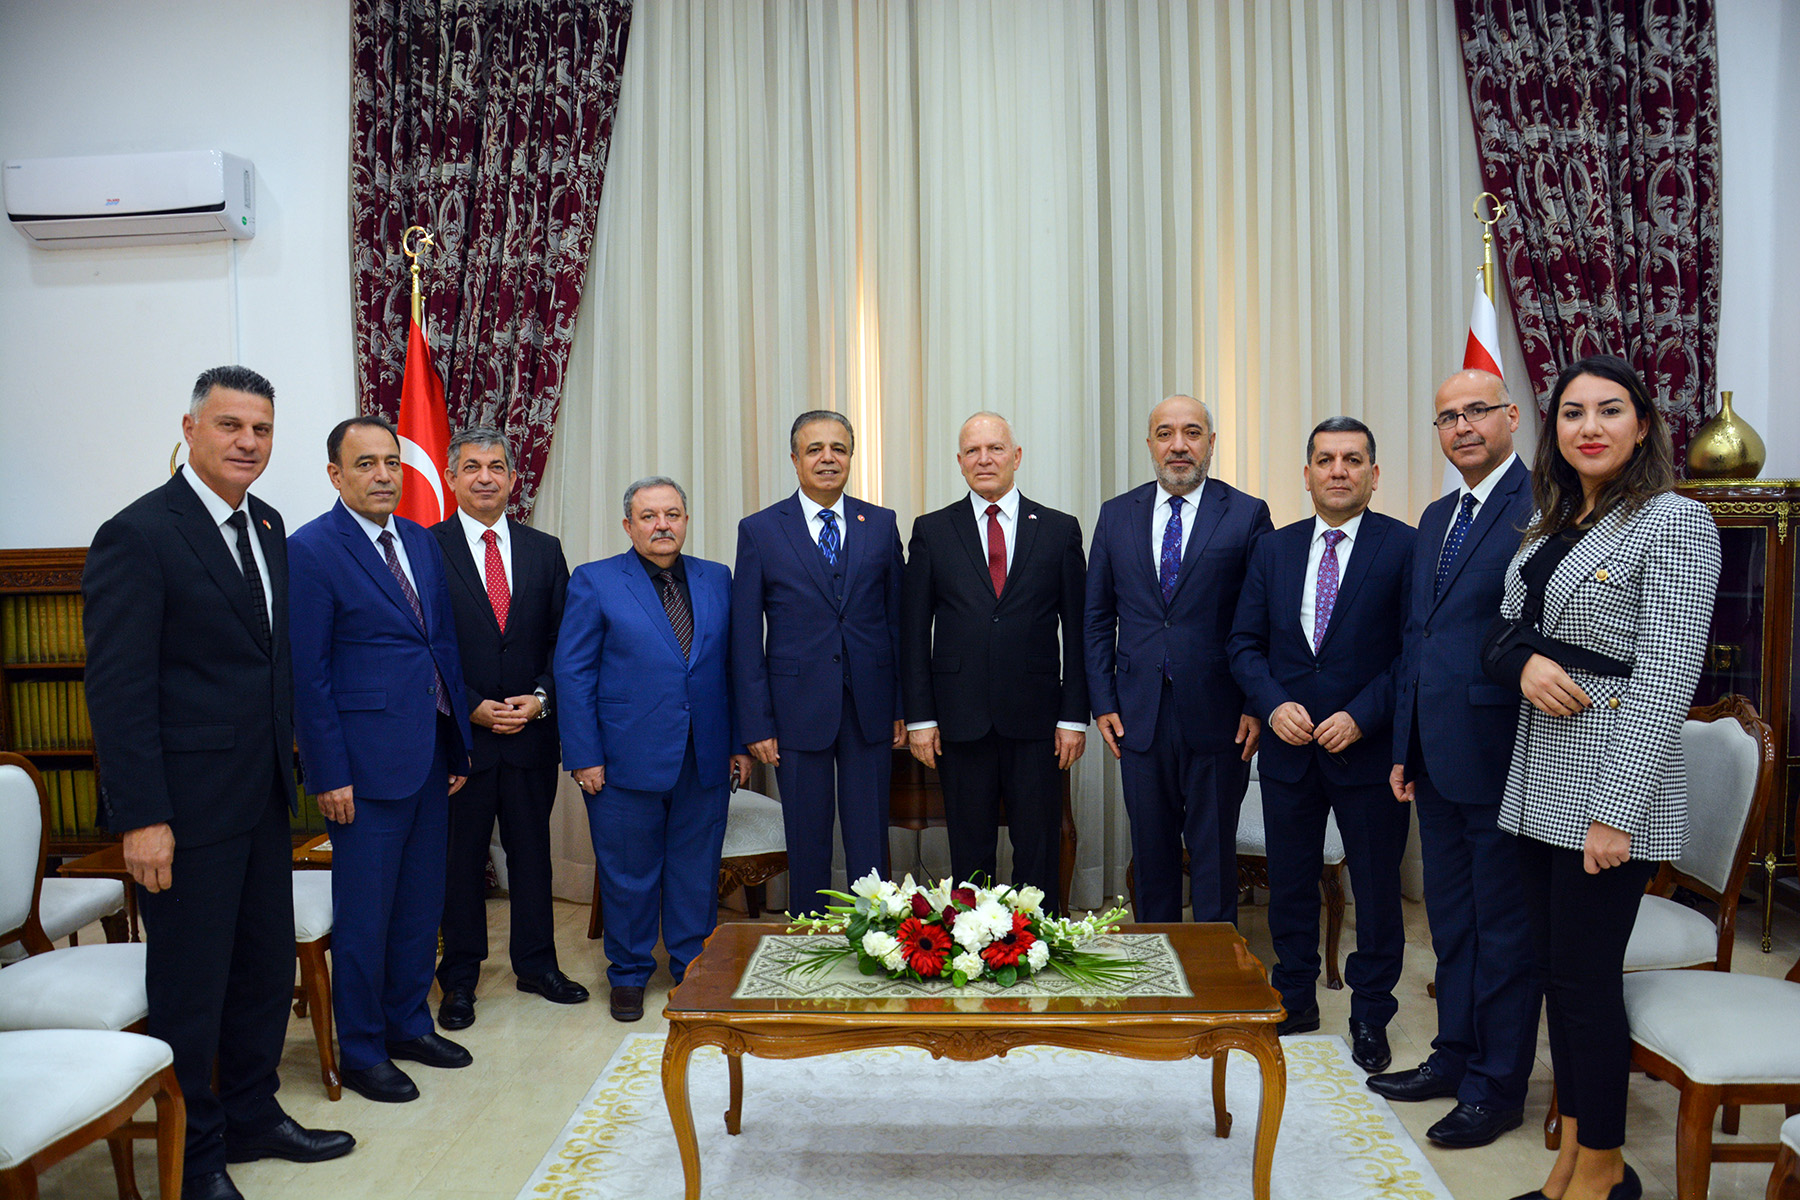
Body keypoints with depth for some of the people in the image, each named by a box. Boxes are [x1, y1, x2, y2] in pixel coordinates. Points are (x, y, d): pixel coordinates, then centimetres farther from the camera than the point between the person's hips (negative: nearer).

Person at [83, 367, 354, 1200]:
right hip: (187, 804, -8)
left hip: (262, 794, 8)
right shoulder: (138, 536, -15)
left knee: (267, 967, 19)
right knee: (190, 988, 7)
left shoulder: (266, 526, 9)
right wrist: (141, 819, -19)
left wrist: (286, 755, 11)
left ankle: (252, 1116, 37)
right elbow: (117, 688, -17)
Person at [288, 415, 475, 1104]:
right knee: (364, 913, 5)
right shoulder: (312, 549, -9)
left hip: (429, 755, 7)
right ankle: (361, 1052, 21)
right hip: (365, 761, -7)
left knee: (422, 901, 16)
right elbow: (308, 672, -12)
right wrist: (329, 775, -14)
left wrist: (458, 745, 11)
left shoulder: (421, 540, 11)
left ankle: (408, 1022, 33)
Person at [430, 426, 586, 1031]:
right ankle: (459, 976, 23)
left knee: (532, 848, 13)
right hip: (459, 731, -3)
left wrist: (540, 698, -8)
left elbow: (562, 639, 7)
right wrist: (472, 708, -13)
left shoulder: (544, 549, 8)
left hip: (532, 729, 3)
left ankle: (535, 963, 28)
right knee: (460, 856, 8)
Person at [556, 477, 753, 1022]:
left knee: (697, 870, 11)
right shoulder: (594, 582, -1)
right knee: (628, 873, 9)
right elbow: (573, 674, -3)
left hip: (706, 762, 3)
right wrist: (583, 756, -8)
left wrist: (739, 743, 6)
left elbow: (732, 666, 10)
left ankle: (694, 969, 29)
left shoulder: (717, 580, 8)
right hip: (627, 761, -3)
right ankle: (629, 974, 28)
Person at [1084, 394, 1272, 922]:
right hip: (1139, 715, 3)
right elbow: (1097, 617, 9)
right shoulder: (1116, 515, 8)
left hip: (1217, 717, -2)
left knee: (1213, 852, 7)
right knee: (1151, 852, 13)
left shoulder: (1247, 515, 0)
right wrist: (1103, 702, 3)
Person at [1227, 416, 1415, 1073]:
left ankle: (1370, 1014, 26)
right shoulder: (1272, 549, 7)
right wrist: (1273, 705, -9)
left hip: (1368, 747, -3)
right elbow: (1245, 643, 7)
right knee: (1289, 879, 14)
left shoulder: (1405, 546, -5)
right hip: (1288, 746, 4)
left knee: (1377, 884, 8)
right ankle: (1295, 999, 31)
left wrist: (1361, 716, -16)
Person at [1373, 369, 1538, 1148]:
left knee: (1503, 924, 6)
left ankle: (1497, 1087, 21)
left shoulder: (1541, 509, -11)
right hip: (1438, 756, 8)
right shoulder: (1435, 518, 15)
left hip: (1500, 755, -8)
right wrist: (1404, 748, 16)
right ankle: (1454, 1057, 33)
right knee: (1450, 915, 18)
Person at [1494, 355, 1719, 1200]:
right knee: (1553, 970, 13)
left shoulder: (1675, 524, -9)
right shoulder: (1549, 527, 13)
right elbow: (1507, 634, 17)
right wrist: (1526, 663, -8)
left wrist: (1616, 812, -19)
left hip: (1609, 791, -7)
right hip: (1539, 785, 7)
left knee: (1586, 977, 1)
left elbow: (1665, 680, -15)